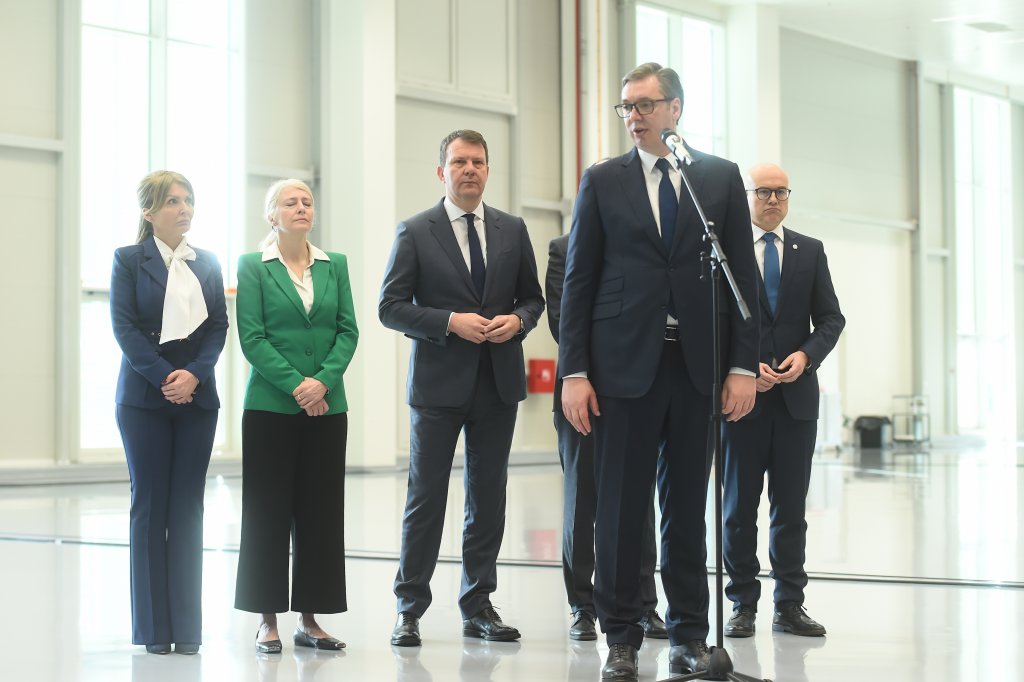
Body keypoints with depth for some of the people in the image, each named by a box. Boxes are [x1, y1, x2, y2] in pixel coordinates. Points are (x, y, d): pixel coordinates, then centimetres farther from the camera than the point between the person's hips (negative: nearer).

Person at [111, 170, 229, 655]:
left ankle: (187, 626, 6)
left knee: (188, 507, 2)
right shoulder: (128, 260, 1)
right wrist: (165, 378, -15)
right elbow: (124, 328, -7)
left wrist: (193, 375, -10)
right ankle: (154, 627, 6)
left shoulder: (207, 263, 12)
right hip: (144, 397, -3)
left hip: (197, 395, 3)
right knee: (149, 505, 0)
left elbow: (219, 325, 5)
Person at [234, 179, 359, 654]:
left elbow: (347, 330, 4)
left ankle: (310, 618, 12)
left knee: (321, 511, 5)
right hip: (271, 406, -3)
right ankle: (267, 620, 7)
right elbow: (251, 338, -7)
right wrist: (295, 385, -15)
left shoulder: (335, 265, 10)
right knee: (268, 511, 0)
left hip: (327, 406, 4)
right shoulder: (253, 266, 0)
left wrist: (323, 381, -11)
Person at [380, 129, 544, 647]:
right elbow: (390, 306, -5)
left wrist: (518, 320, -8)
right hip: (439, 385, -3)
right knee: (426, 498, 1)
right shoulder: (415, 232, -2)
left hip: (498, 383, 4)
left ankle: (478, 607, 19)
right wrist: (450, 322, -17)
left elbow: (533, 297, 14)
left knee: (488, 498, 9)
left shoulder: (512, 230, 8)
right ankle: (409, 609, 10)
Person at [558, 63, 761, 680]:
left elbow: (744, 276, 5)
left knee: (688, 506, 8)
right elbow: (579, 281, 3)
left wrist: (744, 365, -3)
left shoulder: (721, 177, 7)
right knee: (621, 507, 1)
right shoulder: (603, 182, 5)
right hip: (625, 363, -1)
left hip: (698, 365, 1)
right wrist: (574, 372, -5)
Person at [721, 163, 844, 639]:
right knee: (739, 505, 3)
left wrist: (805, 355, -10)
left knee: (791, 505, 5)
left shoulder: (810, 252, 11)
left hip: (797, 393, 2)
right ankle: (742, 605, 10)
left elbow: (830, 318, 8)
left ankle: (789, 605, 11)